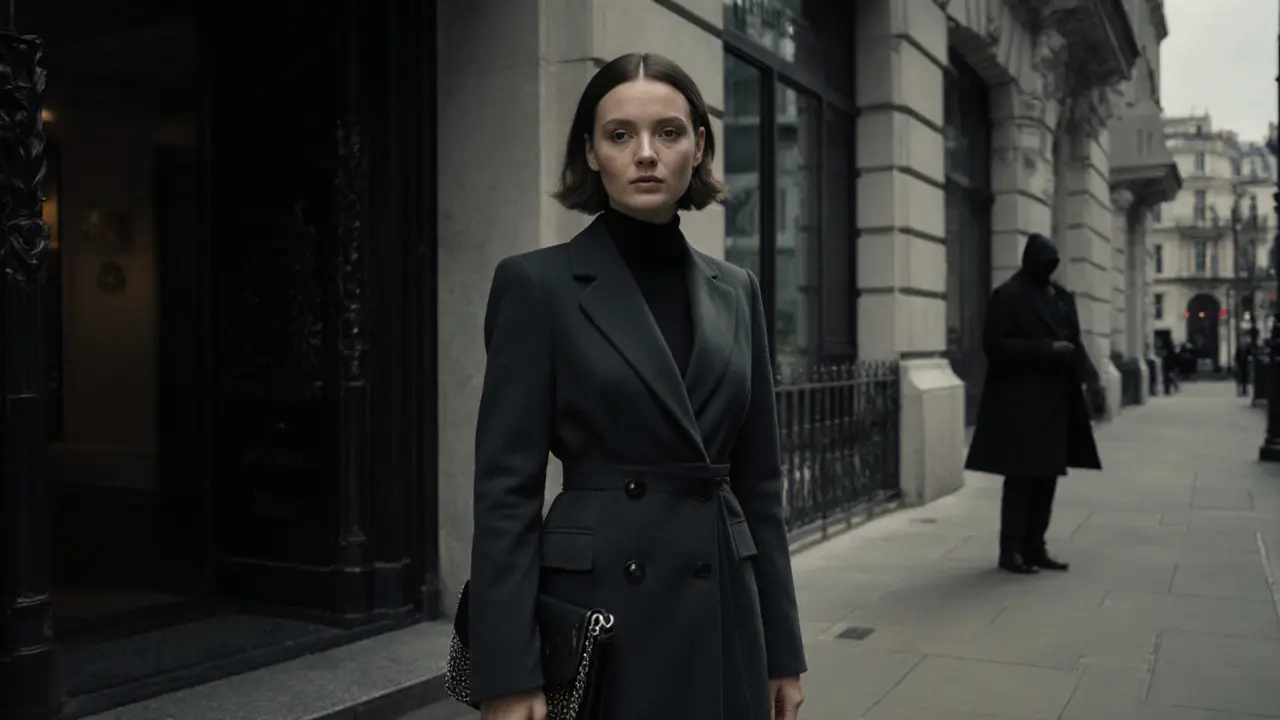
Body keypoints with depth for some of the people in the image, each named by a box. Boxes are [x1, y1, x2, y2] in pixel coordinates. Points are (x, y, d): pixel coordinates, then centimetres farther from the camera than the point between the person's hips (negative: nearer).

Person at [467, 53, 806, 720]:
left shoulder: (735, 290, 7)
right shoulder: (538, 284, -7)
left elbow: (758, 479, 9)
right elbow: (507, 485, -9)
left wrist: (783, 648, 9)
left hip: (722, 617, 5)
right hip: (597, 615, -4)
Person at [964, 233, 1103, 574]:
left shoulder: (1061, 296, 13)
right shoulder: (1007, 296, -8)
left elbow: (1074, 342, 14)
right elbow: (994, 345, -14)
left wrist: (1092, 381, -1)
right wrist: (1046, 349, -19)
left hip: (1054, 400, 7)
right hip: (1019, 401, -7)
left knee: (1047, 476, 9)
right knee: (1021, 477, -4)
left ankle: (1035, 547, 17)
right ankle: (1011, 551, 5)